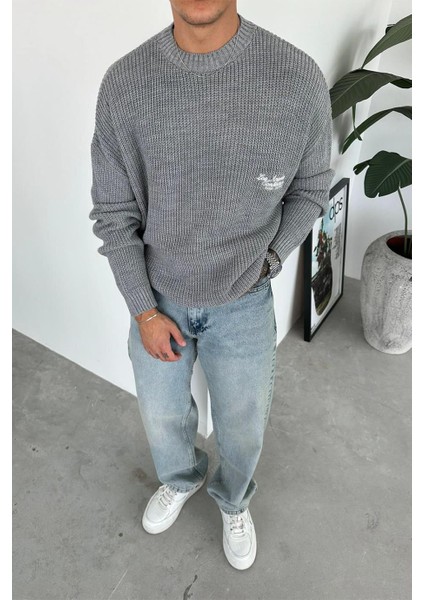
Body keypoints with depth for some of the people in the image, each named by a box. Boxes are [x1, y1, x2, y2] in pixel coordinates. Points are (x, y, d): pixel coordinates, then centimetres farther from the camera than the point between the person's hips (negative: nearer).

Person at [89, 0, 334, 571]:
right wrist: (144, 312, -7)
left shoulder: (299, 79, -16)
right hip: (158, 299, 2)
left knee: (242, 429, 18)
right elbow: (114, 214, -6)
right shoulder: (123, 84, -12)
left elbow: (309, 188, 1)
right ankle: (181, 478, 59)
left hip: (244, 306, -1)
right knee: (163, 415, 23)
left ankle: (233, 498, 55)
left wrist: (266, 264, -7)